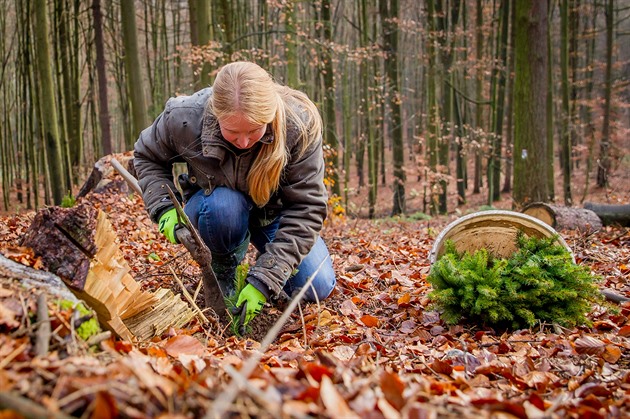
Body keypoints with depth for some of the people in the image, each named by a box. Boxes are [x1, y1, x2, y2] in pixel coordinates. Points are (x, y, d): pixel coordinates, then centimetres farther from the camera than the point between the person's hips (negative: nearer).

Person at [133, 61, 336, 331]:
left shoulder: (299, 125, -32)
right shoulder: (184, 118, -29)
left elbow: (306, 208, -31)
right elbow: (147, 157, -6)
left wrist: (264, 281, -38)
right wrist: (165, 209, -25)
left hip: (275, 210, 1)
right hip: (212, 204, 0)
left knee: (316, 288, -15)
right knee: (222, 206, -38)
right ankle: (223, 271, -6)